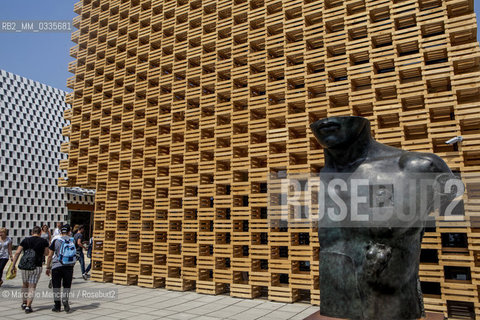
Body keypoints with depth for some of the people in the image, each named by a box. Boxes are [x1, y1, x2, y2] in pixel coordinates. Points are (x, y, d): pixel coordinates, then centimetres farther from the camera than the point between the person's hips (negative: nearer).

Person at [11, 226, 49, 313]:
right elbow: (46, 253, 7)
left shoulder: (25, 240, 2)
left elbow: (17, 252, -2)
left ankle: (24, 303, 30)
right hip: (37, 267, -2)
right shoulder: (44, 241, -1)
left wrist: (13, 265, 2)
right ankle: (28, 306, -2)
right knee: (32, 287, 4)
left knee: (25, 285, 22)